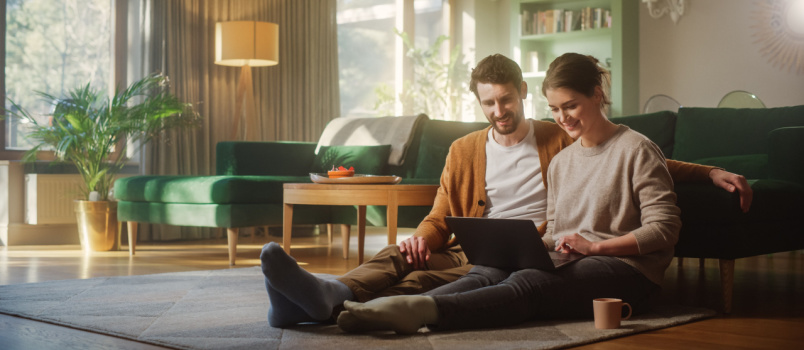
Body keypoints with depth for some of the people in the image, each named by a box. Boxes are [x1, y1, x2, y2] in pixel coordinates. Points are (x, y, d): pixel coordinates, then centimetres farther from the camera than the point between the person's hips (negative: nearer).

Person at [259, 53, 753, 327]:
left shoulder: (561, 141, 12)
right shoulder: (465, 151, 20)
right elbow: (440, 218, 17)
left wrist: (710, 172, 6)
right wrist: (422, 238, -8)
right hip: (471, 251, 4)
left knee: (428, 279, -34)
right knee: (400, 255, -28)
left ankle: (335, 304, -58)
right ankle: (327, 295, -55)